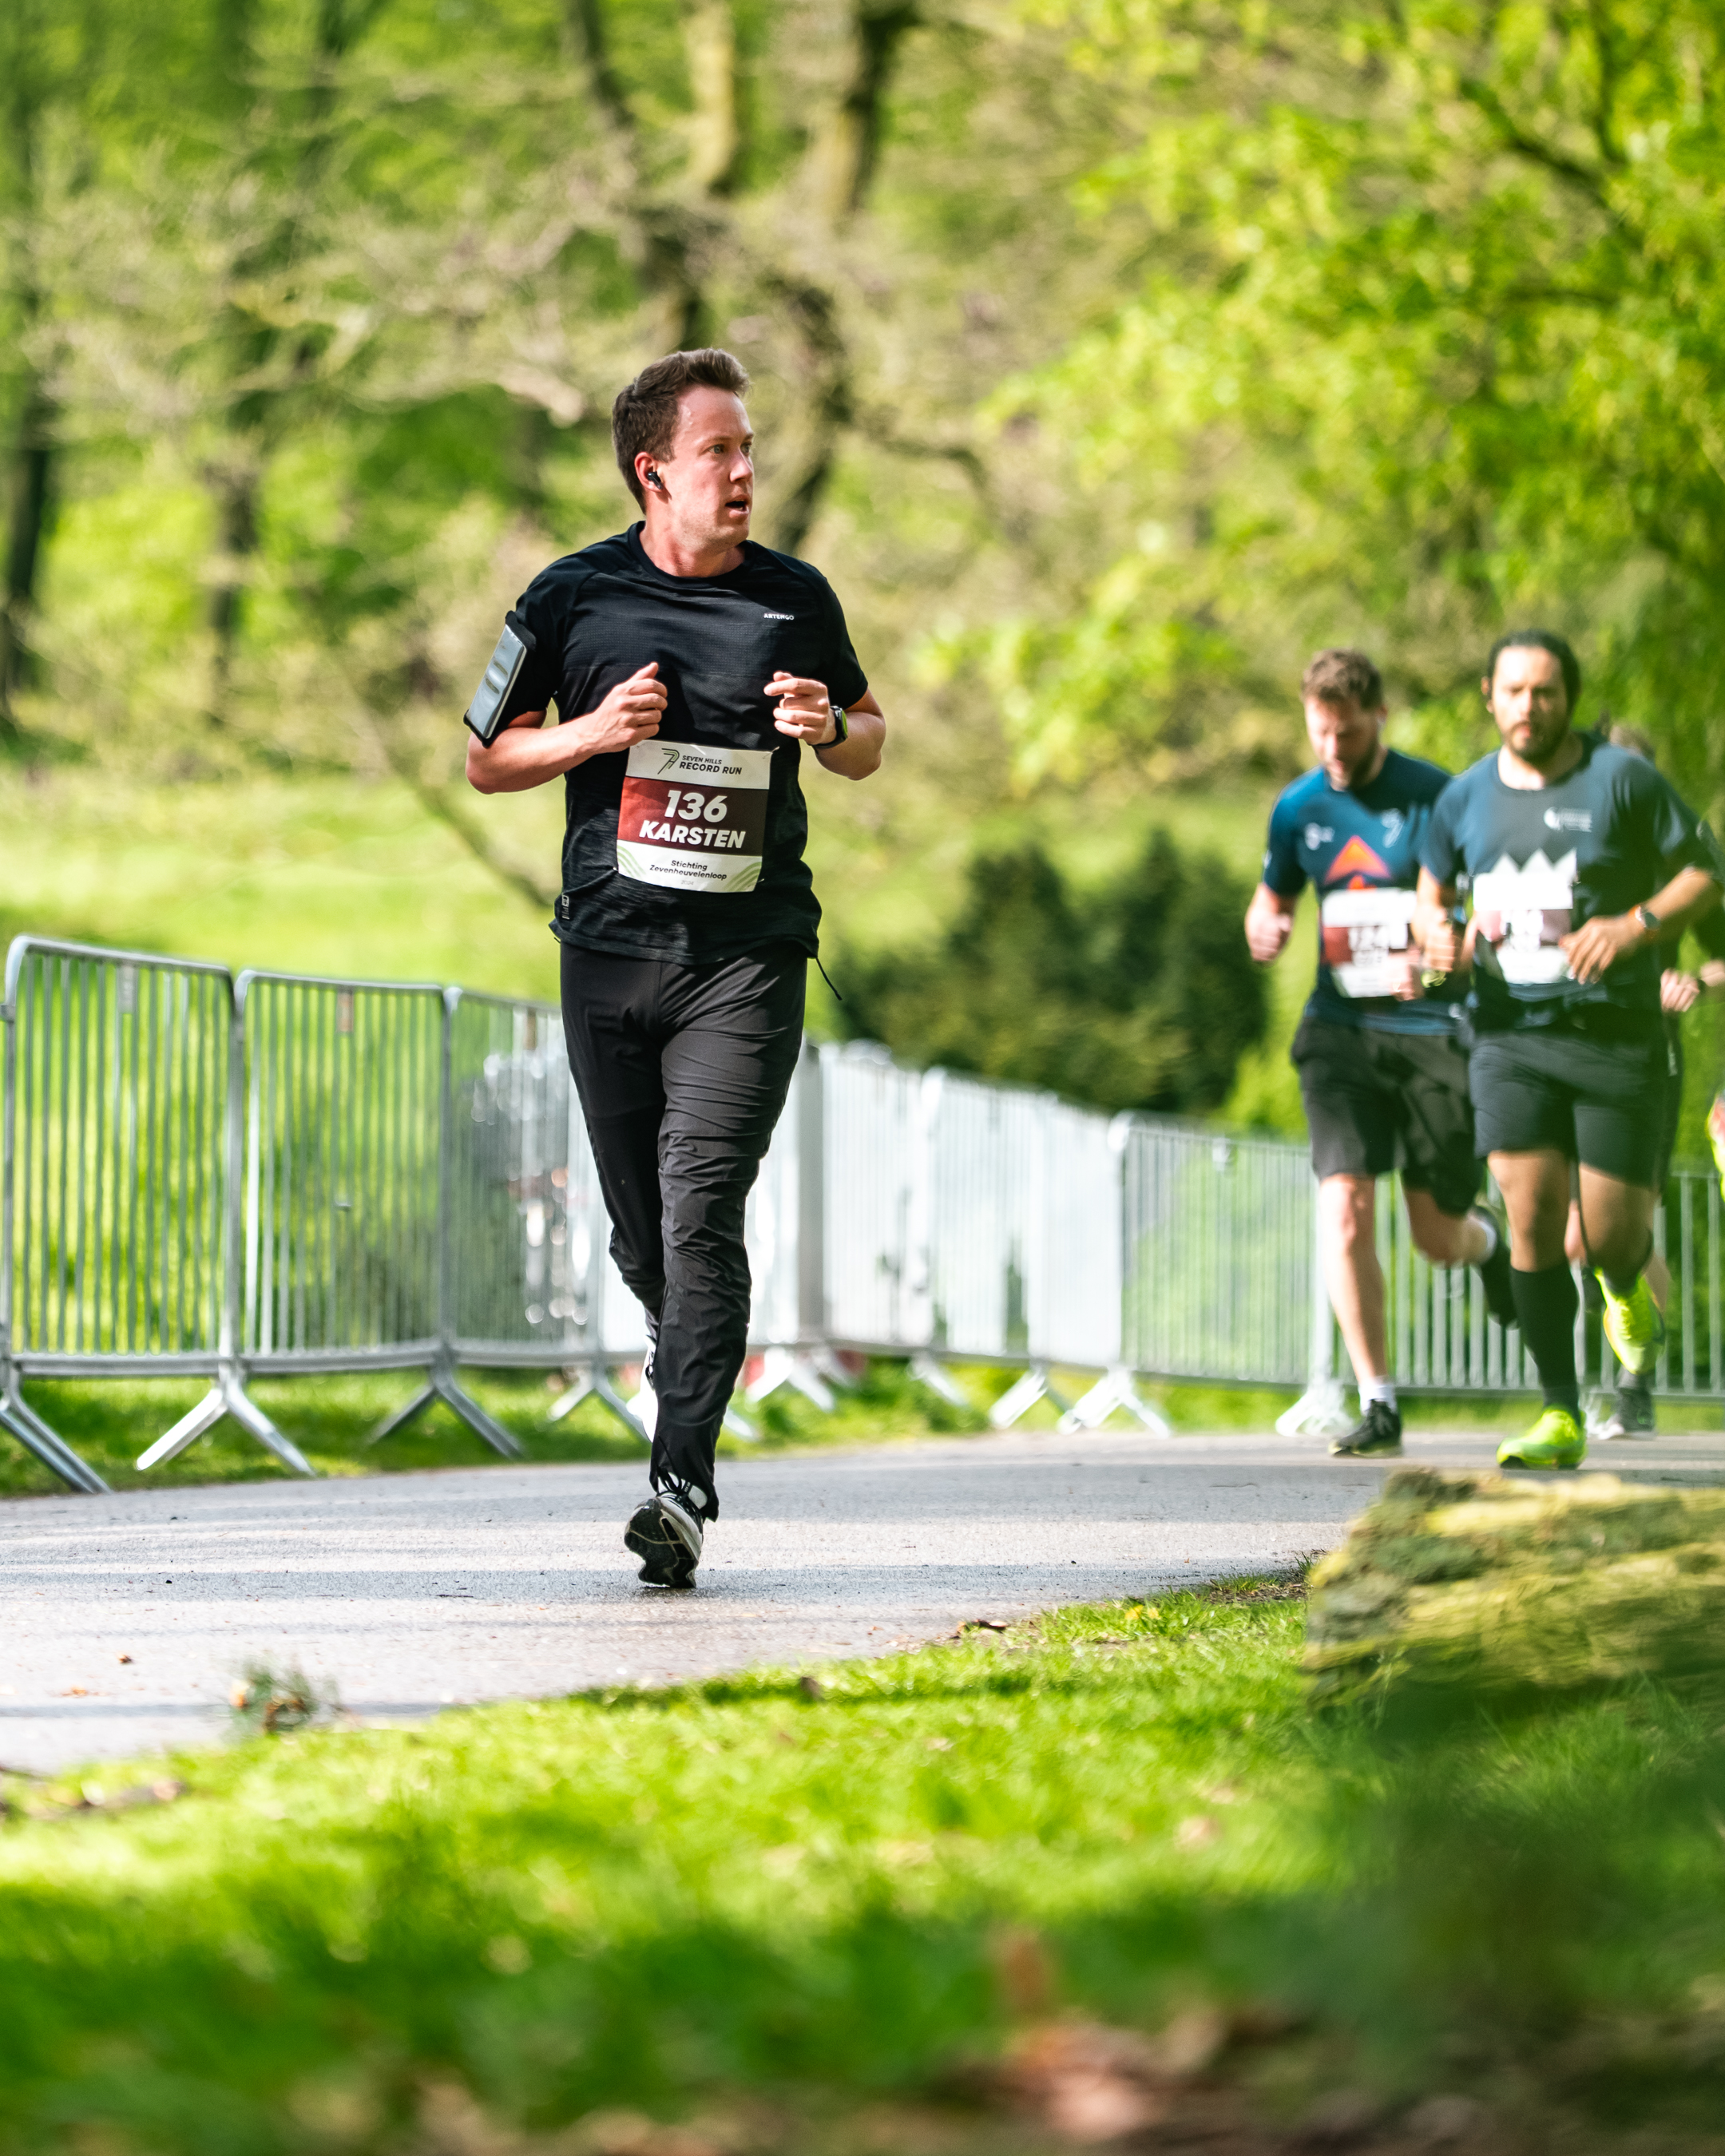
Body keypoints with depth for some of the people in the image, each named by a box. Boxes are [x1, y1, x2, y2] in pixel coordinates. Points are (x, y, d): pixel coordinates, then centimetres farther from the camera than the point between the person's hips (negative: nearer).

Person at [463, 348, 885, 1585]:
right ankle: (700, 1370, 32)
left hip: (749, 958, -1)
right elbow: (487, 759, 10)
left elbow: (868, 746, 20)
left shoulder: (795, 599, 6)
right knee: (641, 1231, 5)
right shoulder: (576, 597, 3)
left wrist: (829, 727, -3)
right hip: (610, 952, 1)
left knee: (703, 1213, -14)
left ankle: (684, 1483, -18)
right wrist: (591, 732, -9)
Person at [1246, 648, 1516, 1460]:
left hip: (1433, 1032, -3)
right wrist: (1264, 927, -2)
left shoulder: (1434, 797, -7)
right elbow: (1272, 897, 23)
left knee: (1437, 1236, 4)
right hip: (1341, 1028, 3)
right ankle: (1378, 1401, -11)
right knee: (1344, 1204, -17)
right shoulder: (1298, 808, 6)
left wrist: (1433, 960, -30)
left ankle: (1488, 1242, 44)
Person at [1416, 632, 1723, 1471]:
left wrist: (1636, 925, -18)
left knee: (1610, 1235, -3)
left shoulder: (1622, 780, -5)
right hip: (1511, 1032, 2)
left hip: (1615, 1034, -2)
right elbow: (1431, 894, 20)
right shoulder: (1466, 797, 6)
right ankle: (1560, 1417, -4)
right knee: (1531, 1216, -11)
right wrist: (1438, 933, -3)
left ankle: (1627, 1285, 37)